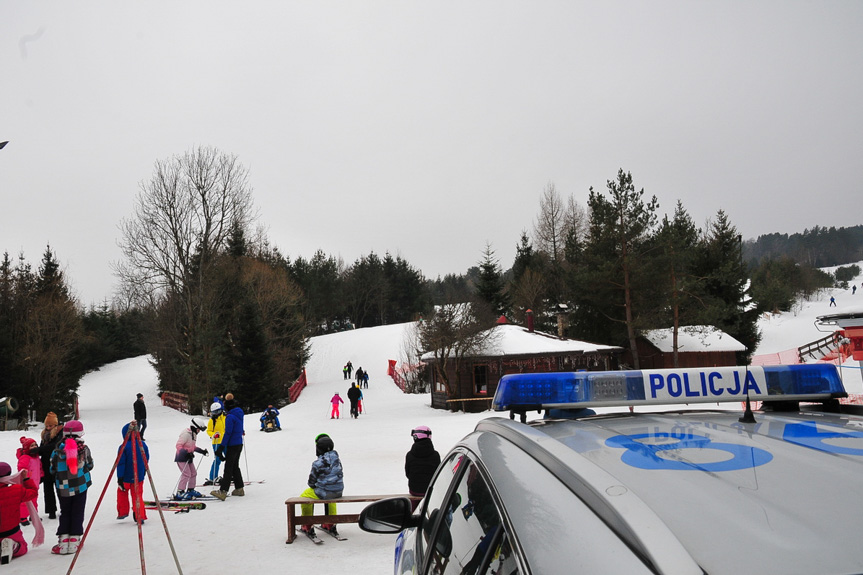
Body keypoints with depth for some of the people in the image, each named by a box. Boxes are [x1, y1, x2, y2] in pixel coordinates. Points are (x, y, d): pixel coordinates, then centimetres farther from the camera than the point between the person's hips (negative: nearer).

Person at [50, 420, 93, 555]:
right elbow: (90, 466, 6)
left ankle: (63, 541, 7)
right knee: (77, 513, 8)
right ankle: (74, 541, 8)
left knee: (64, 513, 12)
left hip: (63, 487, 1)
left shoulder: (58, 450, -8)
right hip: (81, 486, 0)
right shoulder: (84, 448, -7)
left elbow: (52, 469, 0)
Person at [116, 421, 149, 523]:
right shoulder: (142, 445, -2)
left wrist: (120, 478, -11)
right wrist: (143, 473, 22)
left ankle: (122, 512, 29)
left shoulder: (123, 447, -16)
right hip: (139, 477, 3)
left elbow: (121, 463, -15)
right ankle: (140, 517, 1)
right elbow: (146, 460, 8)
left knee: (122, 492, 22)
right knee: (138, 496, 8)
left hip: (126, 477, -3)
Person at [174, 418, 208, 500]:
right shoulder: (186, 434, -19)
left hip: (188, 458, 10)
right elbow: (178, 445, -23)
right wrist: (187, 453, -33)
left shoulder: (194, 434, 12)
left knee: (193, 473, 13)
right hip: (181, 458, -10)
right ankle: (179, 493, -11)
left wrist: (201, 451, 16)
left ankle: (190, 490, 25)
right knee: (186, 474, -14)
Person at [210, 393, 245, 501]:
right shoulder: (239, 414, 7)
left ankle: (223, 491, -11)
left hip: (232, 445, -8)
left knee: (228, 468, -9)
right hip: (239, 444, 8)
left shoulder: (230, 416, -17)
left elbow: (228, 433, -19)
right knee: (235, 466, 15)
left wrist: (222, 446, -17)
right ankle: (239, 489, 18)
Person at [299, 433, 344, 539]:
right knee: (331, 498, 41)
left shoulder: (318, 463, -19)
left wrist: (313, 486, 15)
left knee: (304, 497, 20)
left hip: (323, 492, -6)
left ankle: (308, 526, 25)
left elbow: (312, 481, -8)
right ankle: (331, 524, 42)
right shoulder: (337, 460, 0)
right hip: (338, 492, 6)